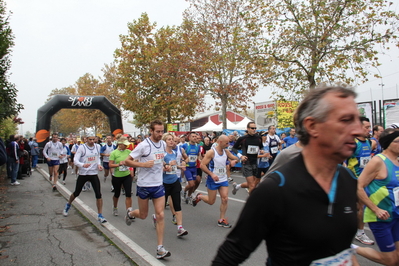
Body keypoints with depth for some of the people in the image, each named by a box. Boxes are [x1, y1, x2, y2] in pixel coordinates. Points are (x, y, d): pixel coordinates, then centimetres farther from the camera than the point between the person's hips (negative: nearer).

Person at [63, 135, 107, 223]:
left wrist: (99, 164, -2)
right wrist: (83, 165, -36)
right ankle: (68, 205, 48)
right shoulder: (82, 147, -13)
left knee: (98, 194, -7)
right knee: (76, 193, 15)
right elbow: (75, 160, -17)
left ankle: (100, 215, 4)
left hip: (94, 174, 2)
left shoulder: (98, 146, 1)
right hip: (83, 174, -2)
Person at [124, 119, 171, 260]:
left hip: (159, 185, 4)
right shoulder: (144, 145, -16)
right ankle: (130, 213, 49)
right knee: (143, 215, 13)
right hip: (144, 185, -4)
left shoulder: (163, 144, 3)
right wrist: (143, 164, -26)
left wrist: (165, 166, 4)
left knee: (160, 215, -3)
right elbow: (127, 161, -13)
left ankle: (160, 248, 6)